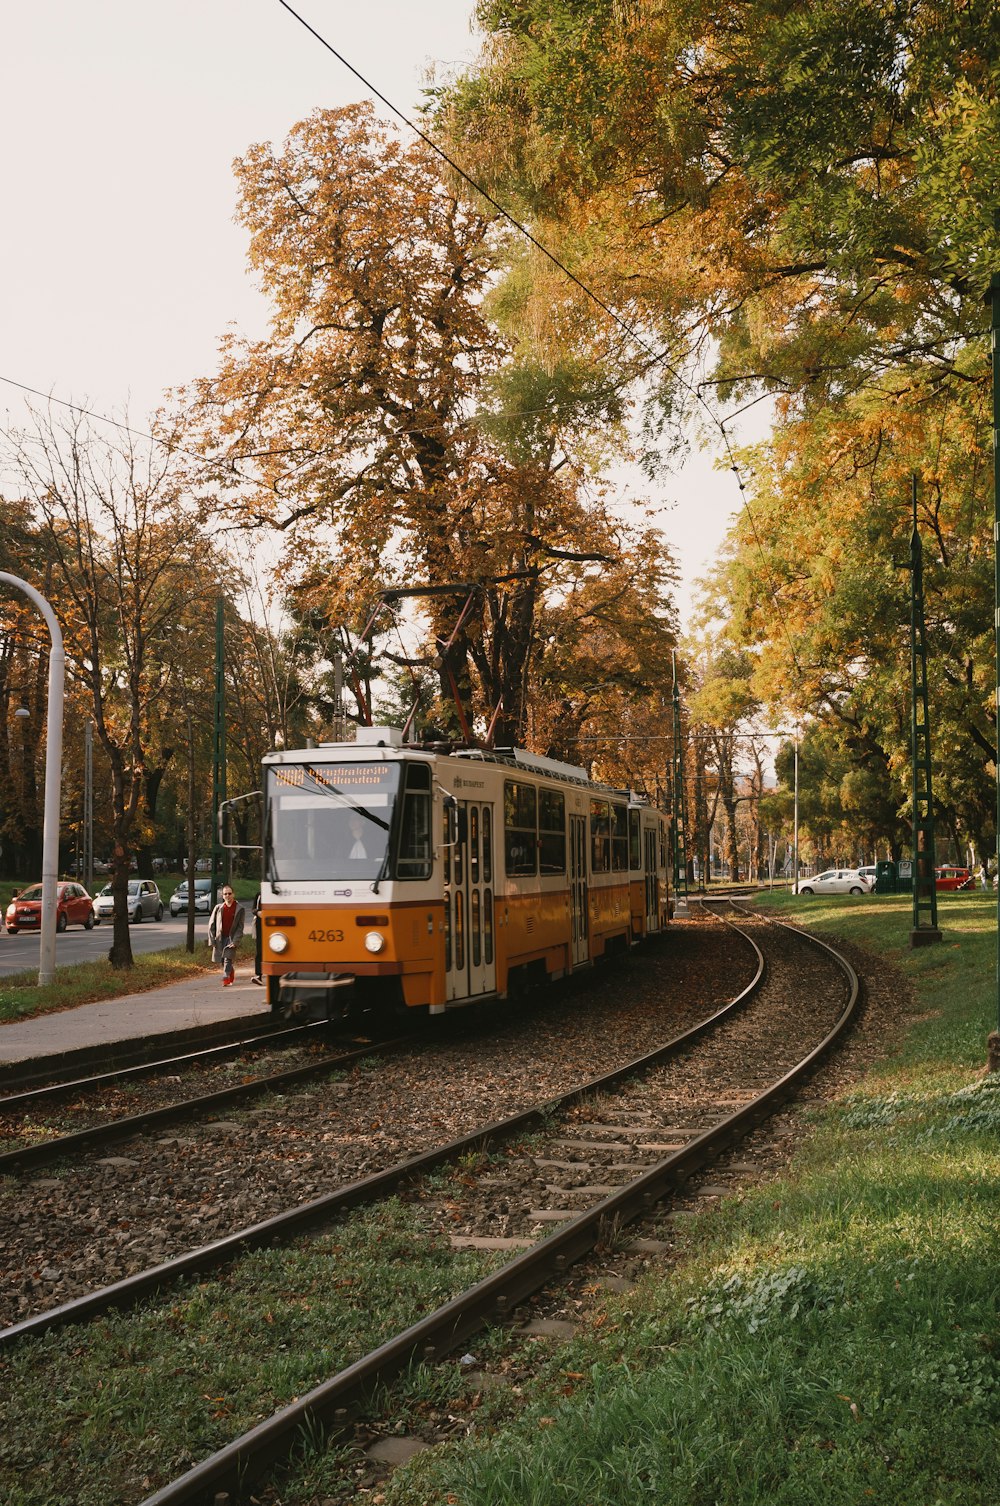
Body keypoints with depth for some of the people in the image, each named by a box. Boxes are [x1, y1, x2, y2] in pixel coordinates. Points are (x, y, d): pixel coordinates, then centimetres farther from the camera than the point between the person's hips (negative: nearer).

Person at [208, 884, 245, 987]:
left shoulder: (239, 909, -3)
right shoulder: (218, 908, 4)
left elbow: (240, 927, -5)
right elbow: (211, 925, 6)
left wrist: (235, 941, -15)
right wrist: (212, 940, -1)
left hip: (231, 938, -3)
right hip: (219, 938, 3)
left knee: (227, 958, -18)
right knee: (222, 960, 10)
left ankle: (225, 979, -18)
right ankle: (231, 974, 34)